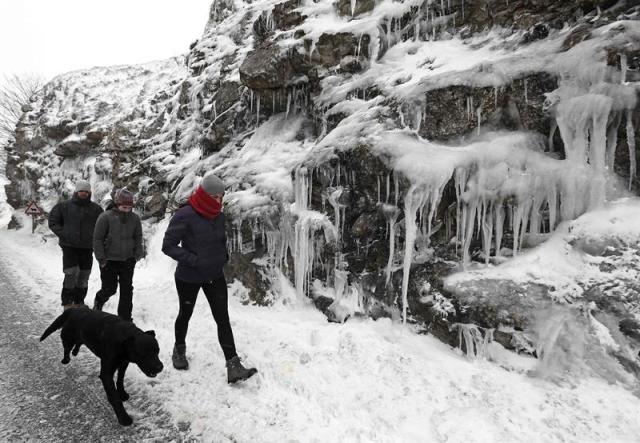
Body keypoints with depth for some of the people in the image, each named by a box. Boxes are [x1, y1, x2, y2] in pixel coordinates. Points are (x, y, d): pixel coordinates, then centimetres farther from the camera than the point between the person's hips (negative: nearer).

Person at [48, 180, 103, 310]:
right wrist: (63, 234, -5)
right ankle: (67, 303, 5)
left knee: (84, 276, 8)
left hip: (87, 247, 3)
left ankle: (79, 302, 21)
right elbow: (53, 222, 6)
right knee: (71, 274, -9)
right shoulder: (64, 206, 1)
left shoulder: (96, 209, 5)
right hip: (69, 246, -2)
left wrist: (94, 237, 2)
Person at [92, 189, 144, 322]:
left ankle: (125, 318, 19)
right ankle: (99, 301, 41)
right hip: (109, 260, -3)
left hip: (128, 260, 3)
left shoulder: (134, 218, -1)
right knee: (109, 289, 5)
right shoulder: (106, 217, -13)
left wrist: (138, 254, 3)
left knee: (127, 290, 7)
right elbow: (97, 238, -8)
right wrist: (101, 258, -9)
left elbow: (138, 237, 10)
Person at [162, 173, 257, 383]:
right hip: (189, 277, -4)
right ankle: (179, 350, 46)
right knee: (185, 315, 18)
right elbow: (168, 245, -17)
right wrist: (193, 260, -24)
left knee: (223, 319, -2)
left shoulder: (219, 216, -1)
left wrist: (222, 257, -1)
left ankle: (233, 366, -1)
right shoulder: (185, 215, -20)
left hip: (215, 276, 4)